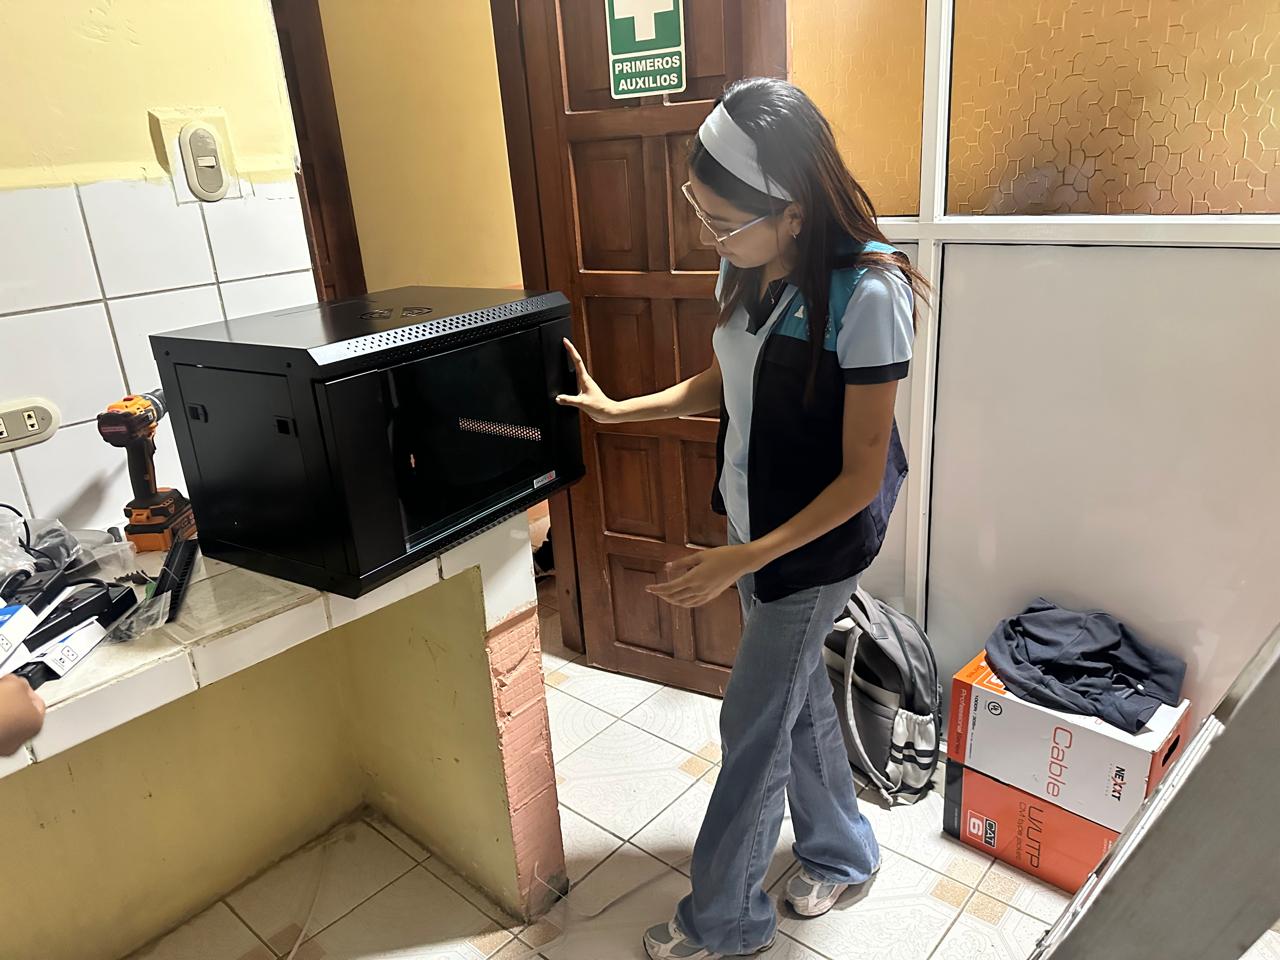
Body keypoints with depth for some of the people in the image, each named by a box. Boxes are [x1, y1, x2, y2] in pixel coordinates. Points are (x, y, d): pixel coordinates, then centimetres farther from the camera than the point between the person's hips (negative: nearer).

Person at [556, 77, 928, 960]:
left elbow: (862, 475, -23)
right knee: (798, 695, 22)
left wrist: (743, 559, -26)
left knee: (752, 725, 5)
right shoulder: (747, 267, -4)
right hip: (756, 528, 7)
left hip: (820, 546, -7)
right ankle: (841, 850, 47)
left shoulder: (866, 295, -26)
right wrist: (617, 409, 4)